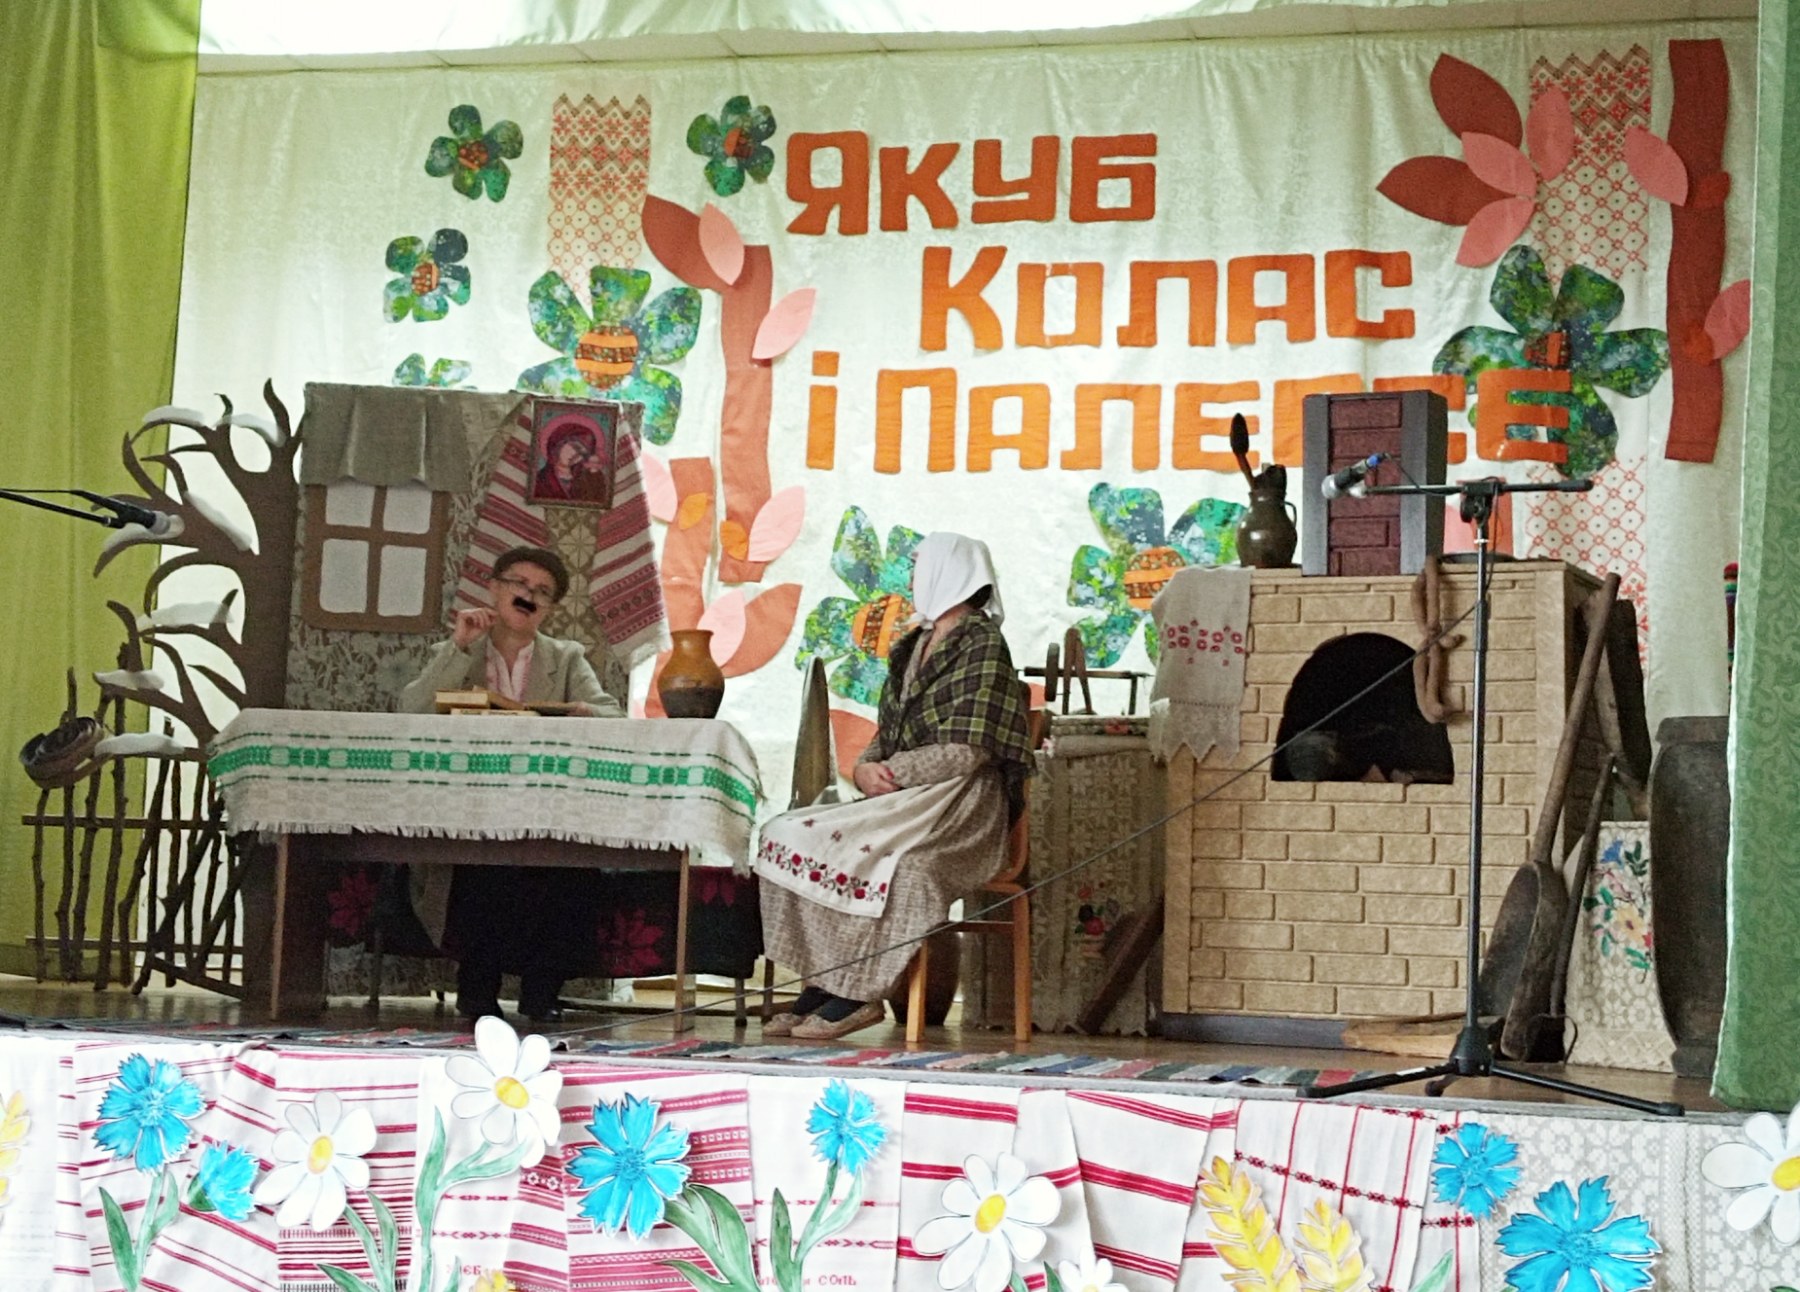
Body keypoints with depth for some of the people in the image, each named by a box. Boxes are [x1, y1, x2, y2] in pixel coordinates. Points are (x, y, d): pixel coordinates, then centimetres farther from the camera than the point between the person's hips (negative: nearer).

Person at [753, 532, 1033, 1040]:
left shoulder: (981, 646, -7)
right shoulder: (911, 648, 19)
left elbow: (967, 753, -15)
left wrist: (890, 772, -13)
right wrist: (866, 769, -4)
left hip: (961, 808, -8)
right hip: (905, 802, 8)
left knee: (843, 847, -30)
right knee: (784, 834, -10)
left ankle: (856, 994, -21)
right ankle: (820, 985, -15)